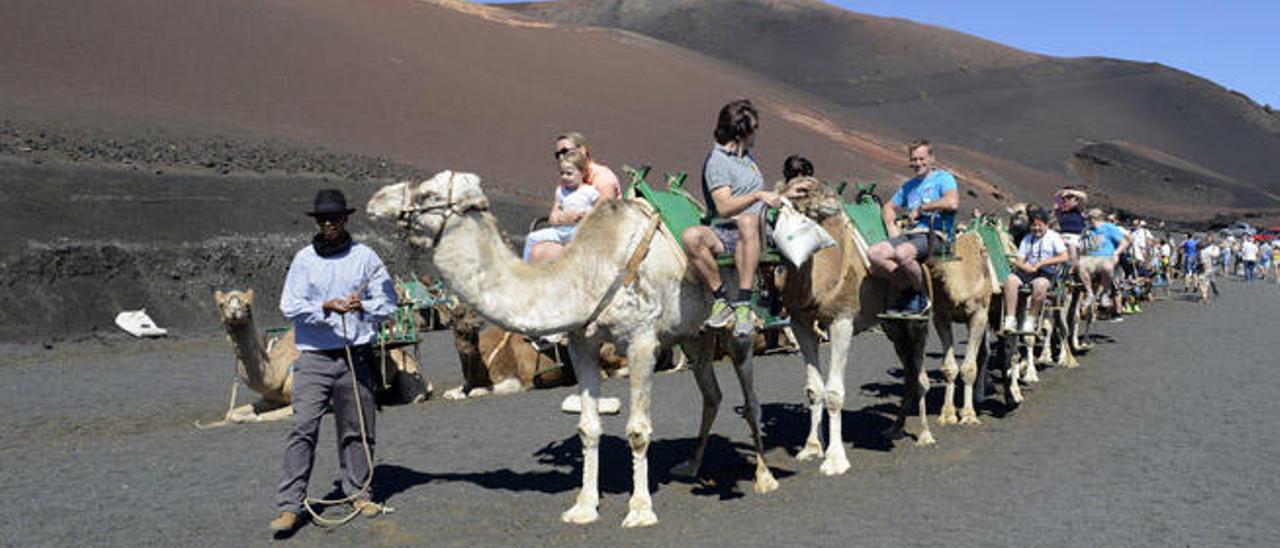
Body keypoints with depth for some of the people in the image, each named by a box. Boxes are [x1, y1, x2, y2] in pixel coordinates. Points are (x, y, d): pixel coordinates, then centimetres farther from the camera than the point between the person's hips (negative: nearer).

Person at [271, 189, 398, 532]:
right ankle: (289, 506, -4)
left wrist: (363, 306, -13)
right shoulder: (304, 259, 5)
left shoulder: (365, 257, 6)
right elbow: (290, 306, 0)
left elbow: (388, 302, 7)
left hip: (357, 355, 1)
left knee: (356, 430, 8)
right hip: (314, 356, -1)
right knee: (303, 429, -8)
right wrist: (325, 308, -16)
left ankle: (358, 493, 23)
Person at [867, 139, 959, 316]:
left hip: (934, 235, -7)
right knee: (873, 254, -18)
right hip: (909, 234, 7)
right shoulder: (908, 185, 26)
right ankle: (908, 290, -7)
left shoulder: (943, 178, 4)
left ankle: (921, 297, -13)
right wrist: (891, 227, 14)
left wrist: (920, 208, -8)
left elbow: (952, 203, -16)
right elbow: (889, 207, 37)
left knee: (902, 253, -37)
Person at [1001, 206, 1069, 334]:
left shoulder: (1053, 237, 7)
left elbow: (1065, 257, -7)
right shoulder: (1027, 239, 20)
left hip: (1046, 273, -4)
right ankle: (1010, 320, -30)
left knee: (1040, 284, -39)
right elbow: (1019, 261, 14)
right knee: (1010, 279, -28)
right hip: (1028, 271, 4)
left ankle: (1030, 321, -27)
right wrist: (1025, 266, -11)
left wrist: (1042, 263, -13)